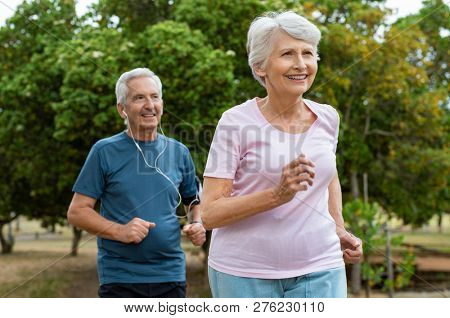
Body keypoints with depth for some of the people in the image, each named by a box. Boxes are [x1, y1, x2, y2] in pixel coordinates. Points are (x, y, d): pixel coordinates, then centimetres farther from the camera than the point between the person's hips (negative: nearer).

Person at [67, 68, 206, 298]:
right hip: (119, 277, -3)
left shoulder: (179, 152, 9)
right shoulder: (105, 151, -3)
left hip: (172, 276, 4)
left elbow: (195, 202, 19)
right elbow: (77, 212, -4)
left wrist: (198, 225, -3)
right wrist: (119, 231, -19)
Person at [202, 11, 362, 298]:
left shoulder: (327, 118, 4)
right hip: (244, 274, -3)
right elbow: (210, 214, -13)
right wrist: (277, 195, -24)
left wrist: (339, 228, 14)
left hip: (320, 270, 3)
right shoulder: (237, 122, -10)